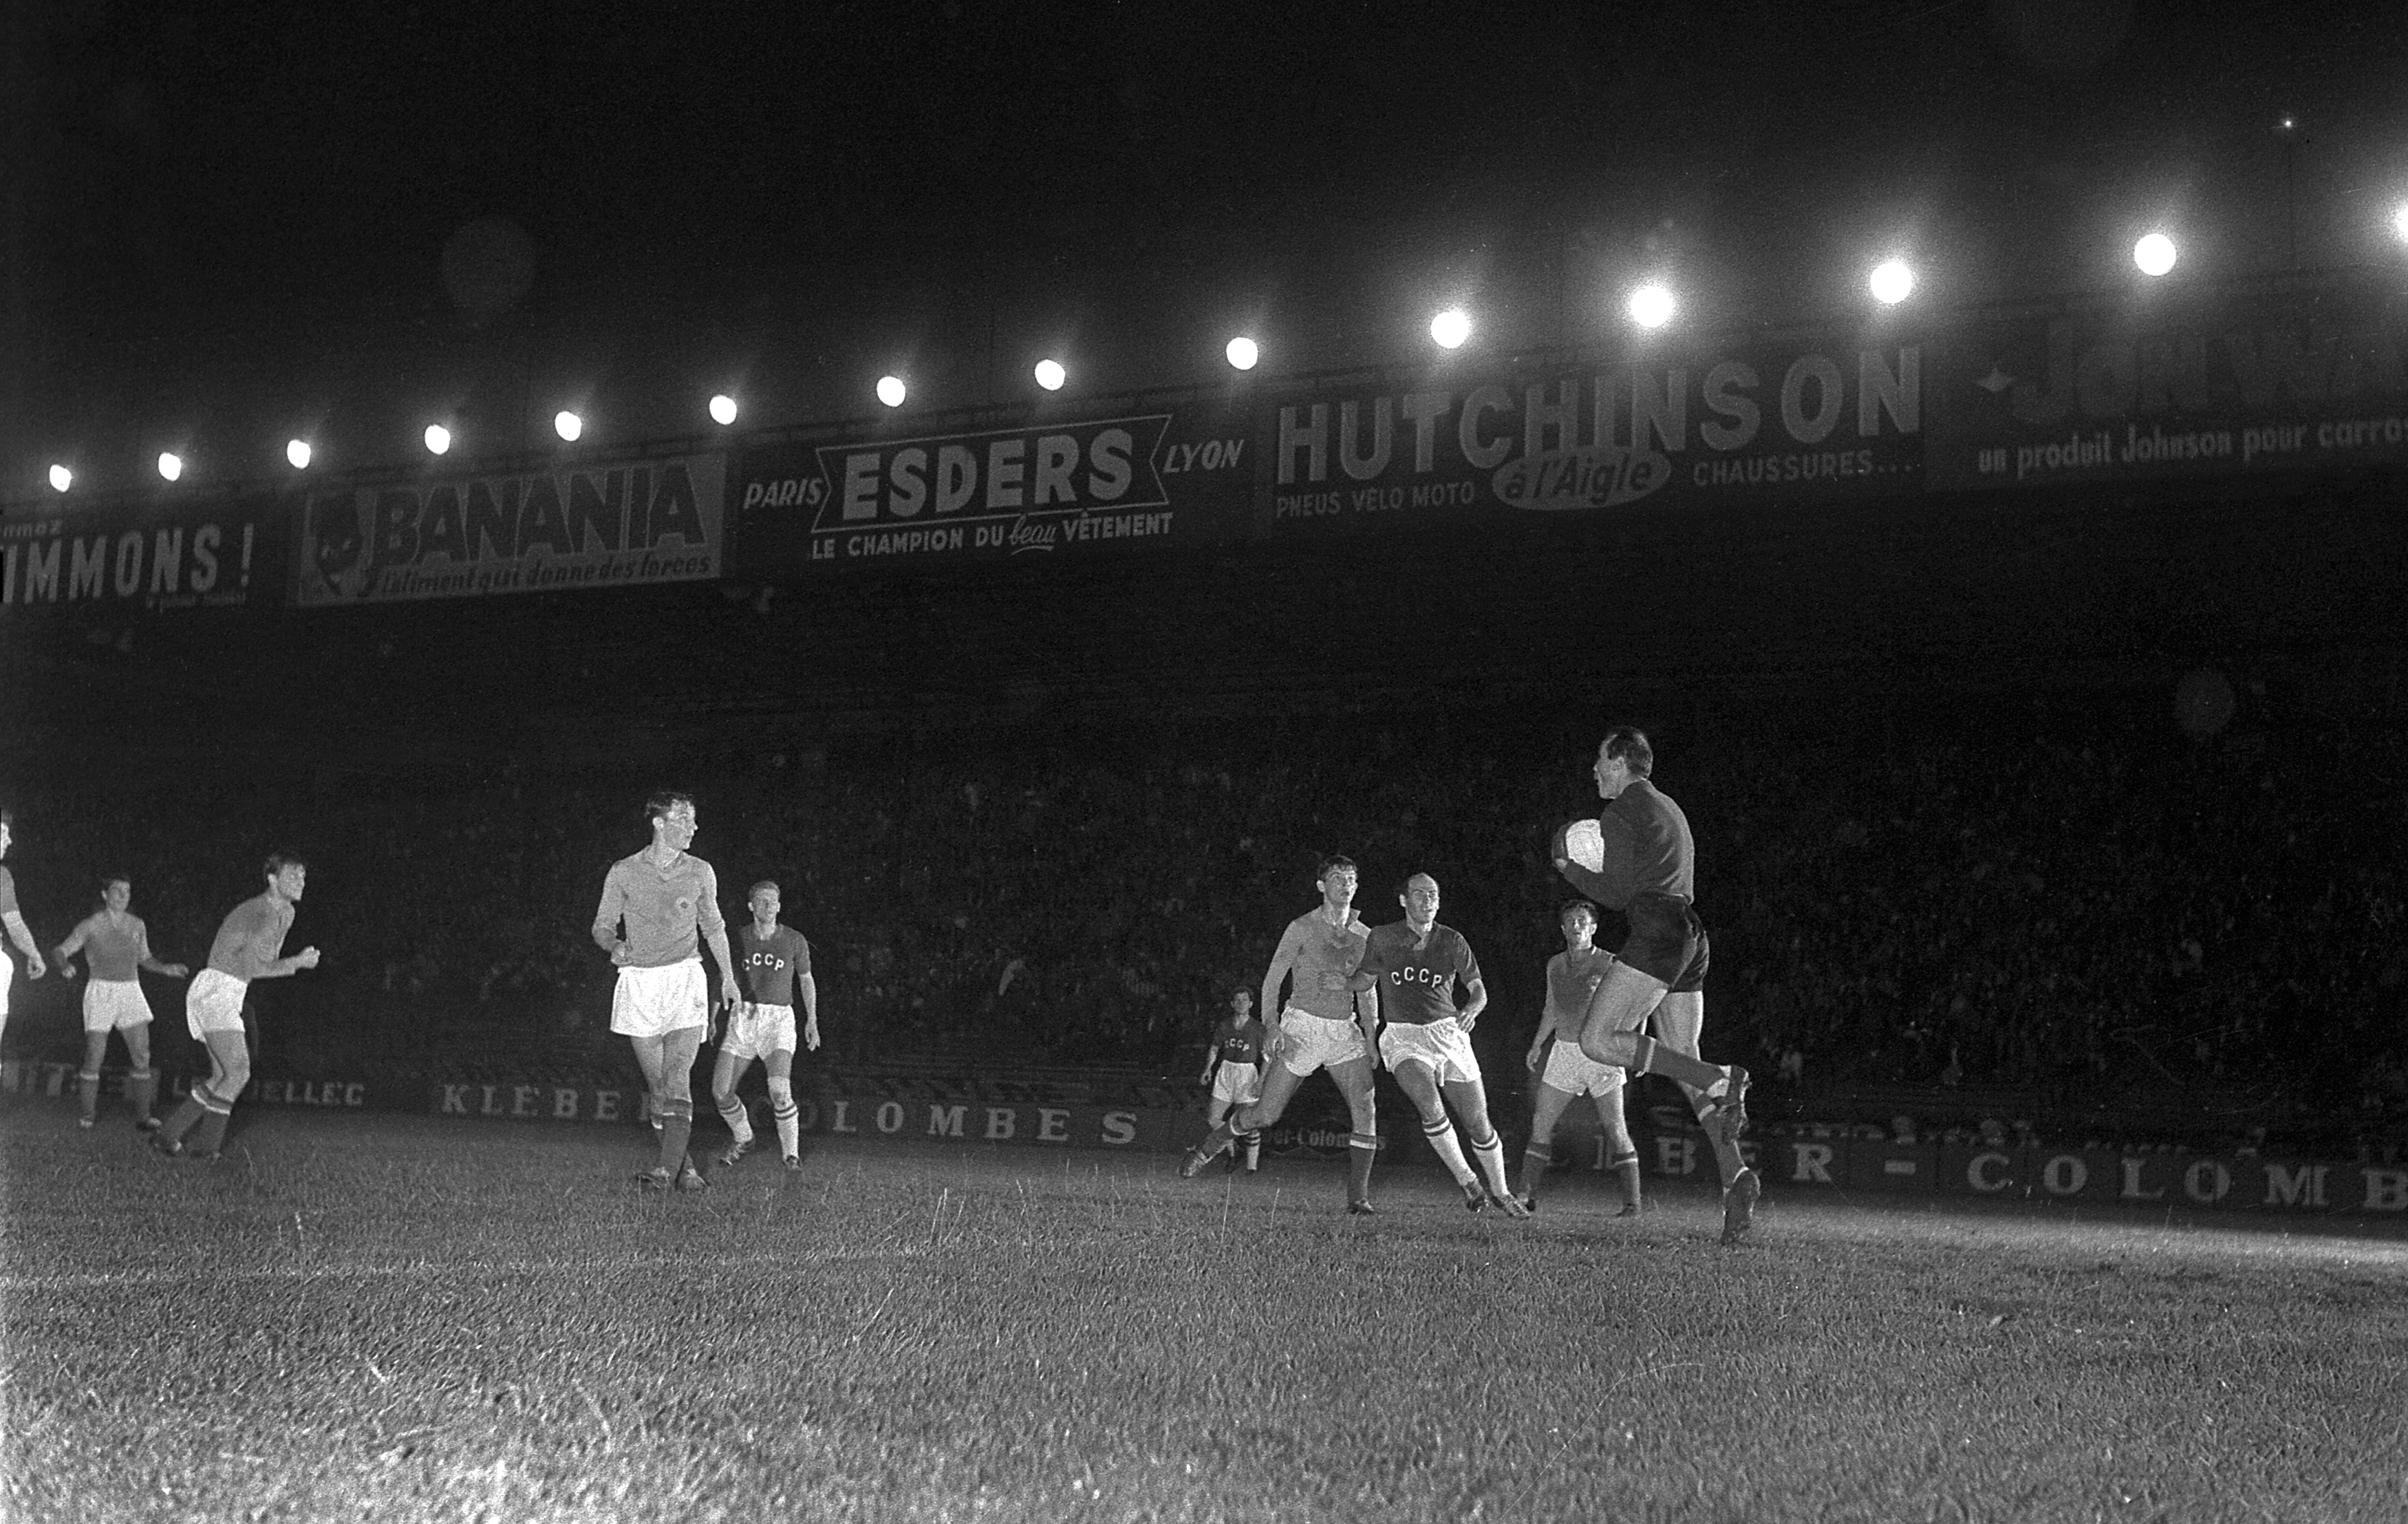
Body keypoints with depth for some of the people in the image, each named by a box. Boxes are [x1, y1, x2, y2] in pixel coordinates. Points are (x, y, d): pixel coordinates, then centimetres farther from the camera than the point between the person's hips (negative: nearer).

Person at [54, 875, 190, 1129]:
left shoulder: (137, 925, 9)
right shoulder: (91, 925, -4)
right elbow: (61, 951, -4)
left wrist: (165, 968, 4)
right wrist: (65, 965, -26)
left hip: (131, 991, 4)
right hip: (101, 991, -4)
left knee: (141, 1056, -3)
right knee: (94, 1056, -4)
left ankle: (143, 1116, 1)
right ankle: (88, 1115, 9)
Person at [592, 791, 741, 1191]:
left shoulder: (700, 872, 7)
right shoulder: (623, 872, 2)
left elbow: (713, 926, 22)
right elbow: (603, 926, 7)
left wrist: (728, 976, 27)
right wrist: (614, 945, -15)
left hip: (684, 978, -1)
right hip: (638, 982, 1)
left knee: (677, 1079, -15)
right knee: (658, 1086, 2)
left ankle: (667, 1169, -22)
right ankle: (685, 1167, 9)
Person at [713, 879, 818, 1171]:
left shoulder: (794, 941, 2)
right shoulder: (738, 939, 4)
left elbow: (806, 980, 16)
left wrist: (812, 1021, 11)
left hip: (778, 1019, -2)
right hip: (743, 1017, 2)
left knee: (779, 1091, -23)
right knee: (721, 1092, -5)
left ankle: (791, 1152, -3)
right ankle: (743, 1139, 25)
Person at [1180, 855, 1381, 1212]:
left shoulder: (1363, 935, 9)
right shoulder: (1302, 928, -4)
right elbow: (1272, 980, -3)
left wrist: (1371, 1037, 9)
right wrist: (1272, 1029, -14)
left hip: (1345, 1032, 4)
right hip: (1302, 1026, -4)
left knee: (1366, 1111, -14)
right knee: (1266, 1113, -3)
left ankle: (1358, 1197, -9)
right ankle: (1204, 1150, 22)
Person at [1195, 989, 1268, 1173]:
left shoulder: (1259, 1029, -5)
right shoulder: (1223, 1025, 3)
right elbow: (1214, 1049, 13)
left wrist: (1261, 1080, -12)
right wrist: (1207, 1069, 1)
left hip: (1248, 1074, -3)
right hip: (1225, 1072, 3)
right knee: (1212, 1120, -2)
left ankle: (1252, 1165, -1)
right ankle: (1232, 1153, 20)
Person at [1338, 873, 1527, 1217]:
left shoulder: (1452, 941, 2)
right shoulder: (1382, 938, 1)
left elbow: (1478, 990, 7)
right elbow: (1366, 980, 15)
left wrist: (1470, 1011, -15)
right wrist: (1343, 979, -7)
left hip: (1449, 1034, 2)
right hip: (1403, 1037, -2)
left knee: (1479, 1124, 1)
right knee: (1431, 1108, -27)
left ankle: (1500, 1192, 23)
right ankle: (1466, 1180, -7)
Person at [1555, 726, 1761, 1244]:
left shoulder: (1620, 813, -3)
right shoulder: (1669, 809, 26)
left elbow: (1617, 894, -7)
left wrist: (1568, 867, 7)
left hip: (1656, 932, -10)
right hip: (1689, 934, 10)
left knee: (1597, 1040, -14)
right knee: (1683, 1065, 7)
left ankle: (1721, 1080, -22)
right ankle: (1735, 1177, -8)